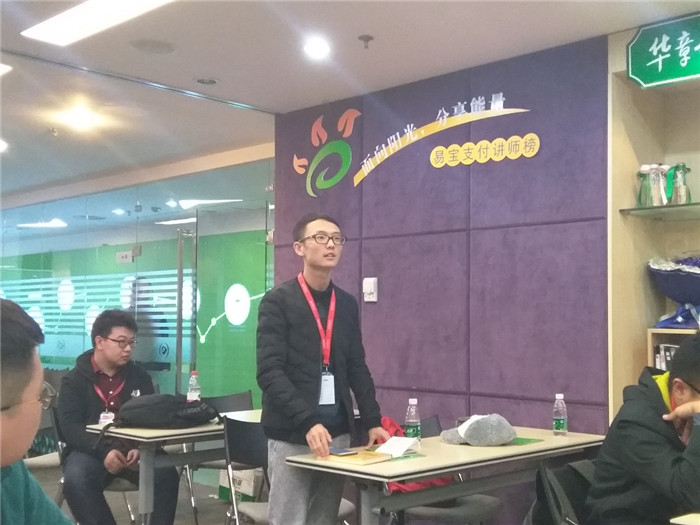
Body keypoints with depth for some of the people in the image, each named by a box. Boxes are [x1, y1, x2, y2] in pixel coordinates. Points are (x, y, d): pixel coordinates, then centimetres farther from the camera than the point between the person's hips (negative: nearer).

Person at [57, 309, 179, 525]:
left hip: (133, 449, 2)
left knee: (166, 474, -26)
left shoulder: (139, 376, 11)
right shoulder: (74, 380, 3)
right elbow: (70, 426, -9)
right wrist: (103, 451, -26)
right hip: (90, 450, -2)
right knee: (76, 480, -34)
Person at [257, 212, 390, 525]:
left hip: (337, 433, 5)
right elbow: (270, 372, -15)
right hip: (291, 436, -5)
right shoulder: (277, 302, -7)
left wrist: (372, 421, 7)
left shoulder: (347, 305, 11)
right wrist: (307, 422, -24)